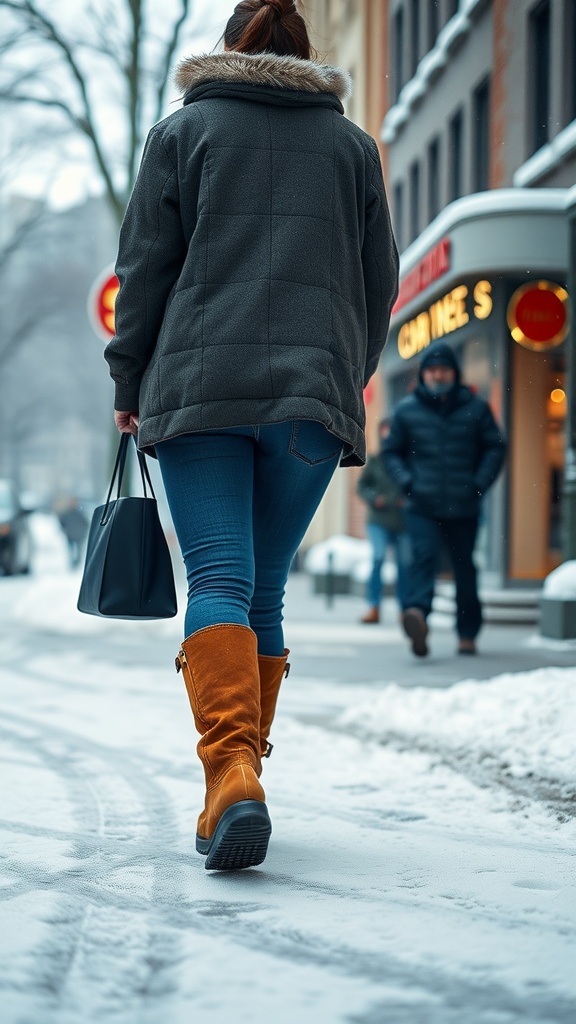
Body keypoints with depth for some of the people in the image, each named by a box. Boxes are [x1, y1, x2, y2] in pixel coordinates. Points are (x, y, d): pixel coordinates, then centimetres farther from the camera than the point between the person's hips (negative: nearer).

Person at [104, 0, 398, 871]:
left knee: (218, 579, -10)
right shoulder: (352, 144, 15)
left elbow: (144, 265, 4)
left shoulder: (183, 130, 9)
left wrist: (129, 382, 13)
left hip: (199, 384, -2)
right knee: (265, 589, 10)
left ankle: (232, 773, -29)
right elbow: (379, 280, 16)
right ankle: (238, 774, 11)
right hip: (313, 393, 2)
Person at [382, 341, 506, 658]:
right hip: (422, 506, -1)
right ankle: (417, 613, -42)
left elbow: (495, 448, 9)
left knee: (464, 568, 7)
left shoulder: (475, 408, 6)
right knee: (424, 555, -22)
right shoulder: (407, 410, 6)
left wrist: (480, 484, -5)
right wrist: (406, 481, -3)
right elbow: (391, 451, 14)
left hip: (464, 508, 1)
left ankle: (467, 633, 18)